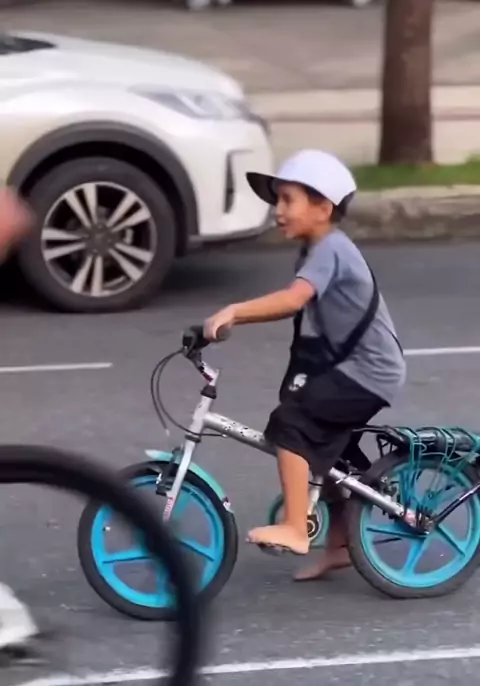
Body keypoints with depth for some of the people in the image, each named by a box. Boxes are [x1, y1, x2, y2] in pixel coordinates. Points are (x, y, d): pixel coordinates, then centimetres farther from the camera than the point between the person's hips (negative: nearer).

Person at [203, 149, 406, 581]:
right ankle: (339, 545, 35)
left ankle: (295, 529, -21)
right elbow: (296, 307, 11)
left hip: (368, 372, -11)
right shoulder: (319, 250, 12)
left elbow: (293, 299, -36)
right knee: (328, 450, 20)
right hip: (351, 368, 11)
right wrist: (233, 319, -1)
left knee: (291, 424, -21)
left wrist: (233, 311, -45)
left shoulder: (330, 250, -20)